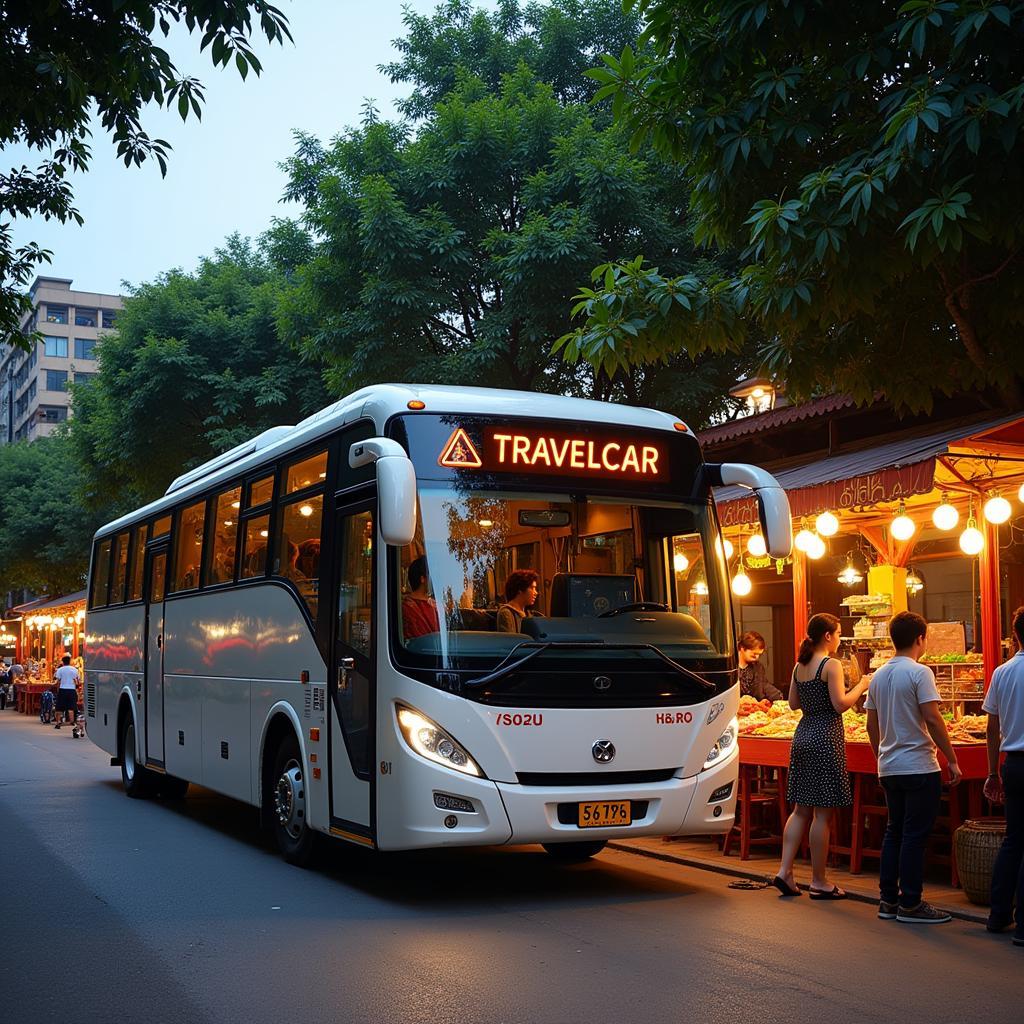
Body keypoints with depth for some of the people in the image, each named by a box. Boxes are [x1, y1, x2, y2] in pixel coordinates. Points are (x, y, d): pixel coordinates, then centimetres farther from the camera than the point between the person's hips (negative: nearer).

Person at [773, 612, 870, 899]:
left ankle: (785, 871, 10)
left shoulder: (799, 666, 10)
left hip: (803, 735, 8)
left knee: (801, 809, 13)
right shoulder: (831, 665, -11)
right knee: (823, 813, -1)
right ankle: (818, 882, 5)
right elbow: (840, 705, -16)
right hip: (825, 738, -8)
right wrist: (861, 686, -3)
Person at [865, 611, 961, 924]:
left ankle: (888, 900, 18)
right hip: (918, 766, -7)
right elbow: (932, 719, -18)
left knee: (894, 832, 14)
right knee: (915, 835, -1)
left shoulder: (879, 675, 10)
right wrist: (952, 759, -12)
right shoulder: (919, 673, -12)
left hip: (889, 767, 7)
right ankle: (910, 904, 3)